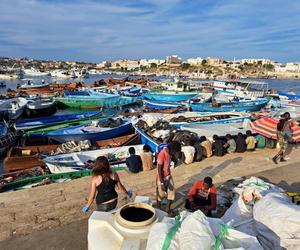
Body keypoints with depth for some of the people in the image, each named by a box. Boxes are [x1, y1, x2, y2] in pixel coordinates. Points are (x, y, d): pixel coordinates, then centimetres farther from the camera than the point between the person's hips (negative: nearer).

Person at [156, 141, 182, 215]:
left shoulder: (170, 152, -7)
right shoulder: (162, 154, -31)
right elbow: (159, 170, -26)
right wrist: (162, 183, -24)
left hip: (169, 177, 7)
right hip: (162, 178, -7)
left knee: (172, 193, 12)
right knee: (160, 194, 14)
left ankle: (168, 209, 32)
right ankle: (158, 208, 41)